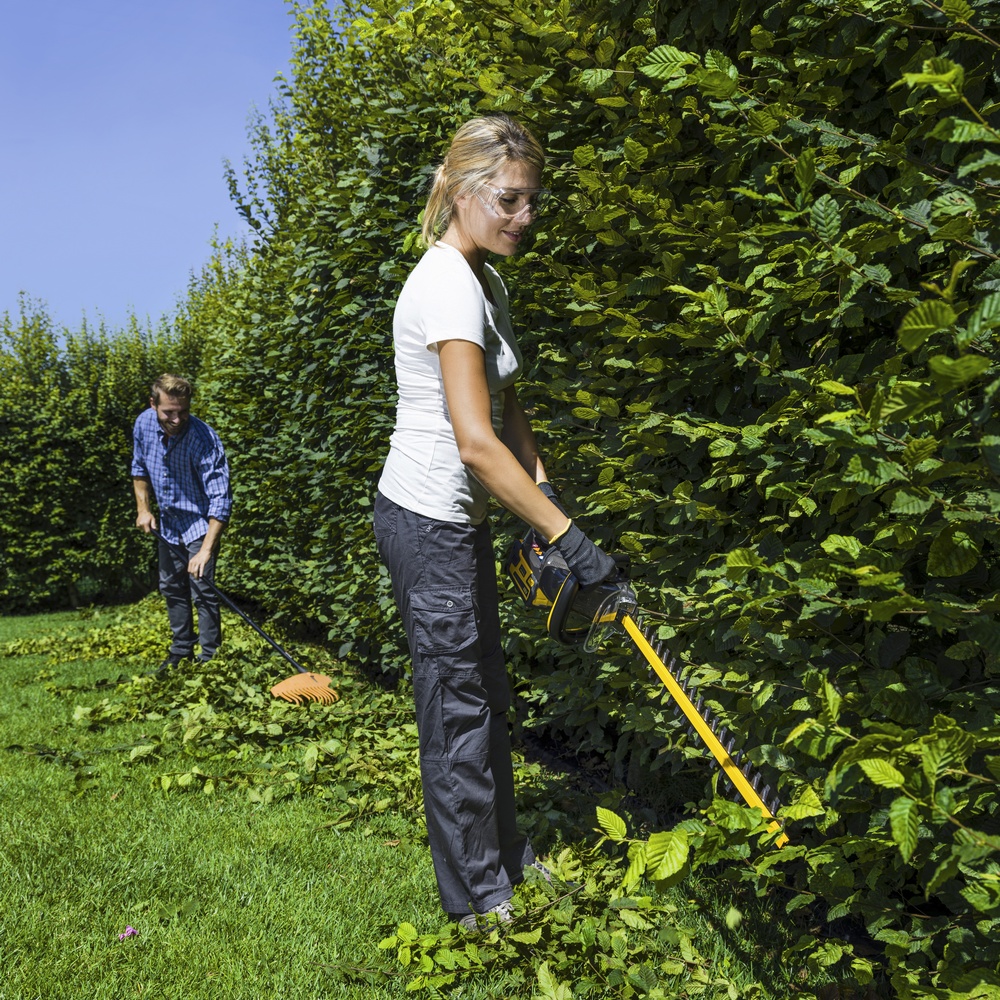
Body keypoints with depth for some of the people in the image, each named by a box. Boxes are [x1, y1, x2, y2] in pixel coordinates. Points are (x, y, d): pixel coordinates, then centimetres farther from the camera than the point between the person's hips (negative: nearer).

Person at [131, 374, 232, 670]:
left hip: (200, 522, -6)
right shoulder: (144, 424, -13)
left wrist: (206, 550, -39)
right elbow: (139, 468, 9)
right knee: (171, 587, 16)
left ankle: (209, 657, 4)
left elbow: (220, 500, -33)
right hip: (167, 521, 6)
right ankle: (181, 650, 31)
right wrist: (143, 508, 0)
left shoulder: (204, 440, -31)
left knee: (202, 590, -9)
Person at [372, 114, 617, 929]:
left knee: (486, 693, 19)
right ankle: (477, 899, 17)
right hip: (428, 523, -10)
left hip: (460, 520, 10)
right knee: (458, 704, 1)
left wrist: (542, 485, 2)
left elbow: (507, 407, 16)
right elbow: (475, 441, -29)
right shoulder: (448, 287, -21)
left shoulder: (484, 282, 11)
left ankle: (506, 854, 36)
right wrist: (566, 535, -28)